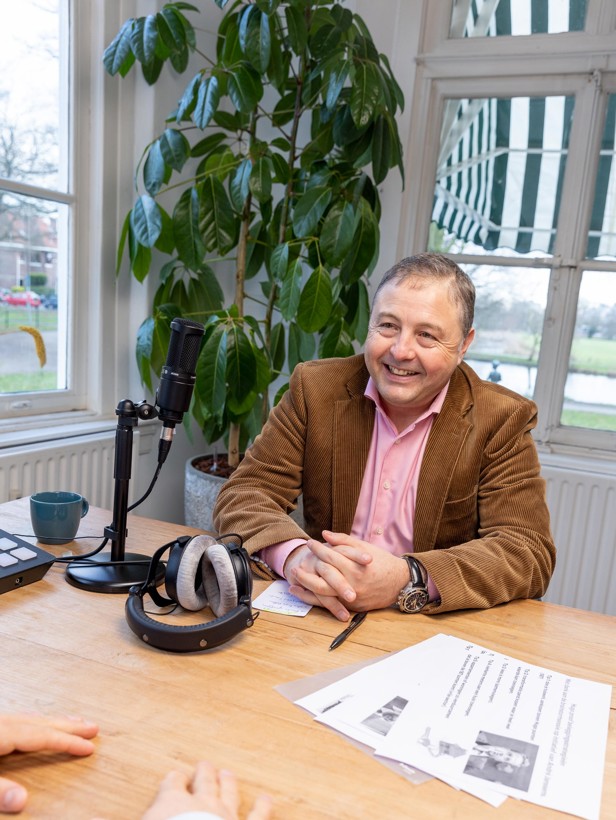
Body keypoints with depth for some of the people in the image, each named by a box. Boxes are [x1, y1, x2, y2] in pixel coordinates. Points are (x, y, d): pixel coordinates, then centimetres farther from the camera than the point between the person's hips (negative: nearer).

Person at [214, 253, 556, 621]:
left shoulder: (502, 421, -7)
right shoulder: (315, 388, -3)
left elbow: (530, 553, -13)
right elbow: (244, 492, -4)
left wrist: (407, 579, -29)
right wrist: (292, 554, -27)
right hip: (320, 619, 1)